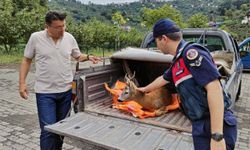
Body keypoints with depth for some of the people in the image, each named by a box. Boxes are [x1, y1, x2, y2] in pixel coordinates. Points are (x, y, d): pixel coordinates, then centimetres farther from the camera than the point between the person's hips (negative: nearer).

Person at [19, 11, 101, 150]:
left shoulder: (69, 37, 1)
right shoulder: (36, 38, -5)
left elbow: (78, 56, 15)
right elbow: (26, 60, 4)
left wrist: (88, 57, -6)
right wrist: (22, 83, -1)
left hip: (66, 90, 3)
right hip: (45, 92, -3)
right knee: (48, 129, -5)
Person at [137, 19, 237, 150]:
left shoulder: (191, 52, -15)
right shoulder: (177, 62, 13)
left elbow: (214, 88, -23)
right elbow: (163, 79, 31)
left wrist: (217, 136, -25)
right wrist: (145, 89, 48)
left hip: (215, 126, -8)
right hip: (200, 125, 8)